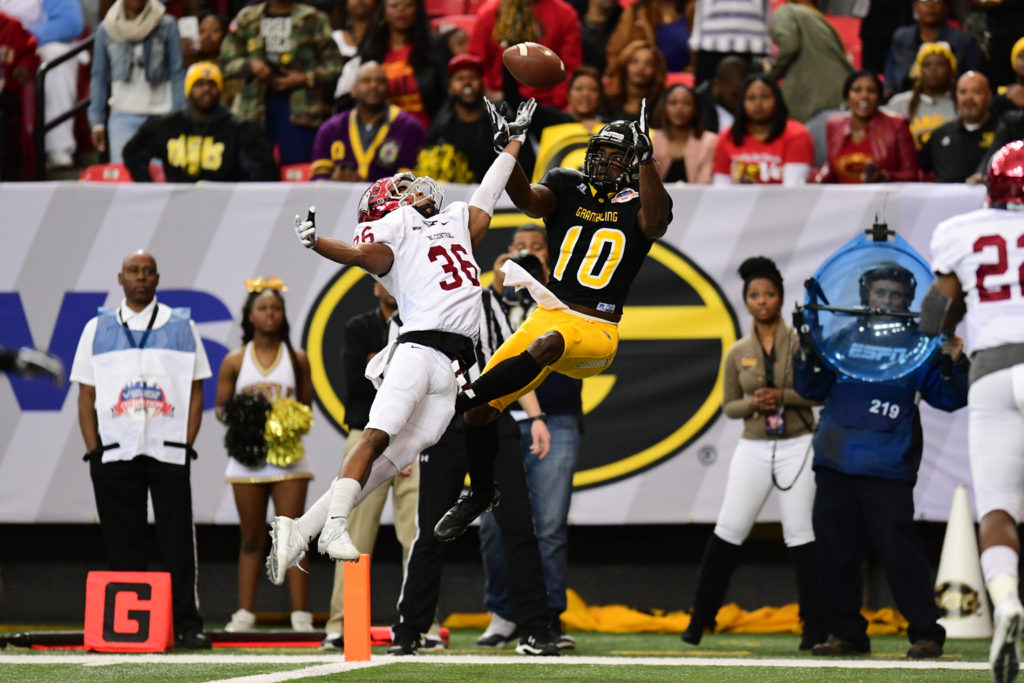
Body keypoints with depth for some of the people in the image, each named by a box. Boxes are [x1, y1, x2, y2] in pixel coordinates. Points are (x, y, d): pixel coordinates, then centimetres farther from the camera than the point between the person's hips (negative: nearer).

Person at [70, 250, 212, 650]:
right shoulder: (97, 329, 11)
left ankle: (187, 624, -2)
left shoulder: (182, 327, 9)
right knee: (123, 544, 2)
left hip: (168, 452, -1)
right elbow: (86, 396, 10)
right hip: (115, 452, 1)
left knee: (177, 542, -4)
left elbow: (195, 392, 8)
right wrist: (94, 451, 1)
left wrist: (187, 445, -3)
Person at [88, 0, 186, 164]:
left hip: (160, 114, -2)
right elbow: (98, 77, 11)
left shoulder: (166, 26, 0)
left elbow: (177, 74, 1)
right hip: (123, 116, 2)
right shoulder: (106, 29, 6)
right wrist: (97, 122, 7)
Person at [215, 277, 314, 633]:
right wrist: (240, 414, -13)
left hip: (288, 456, -1)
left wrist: (294, 420, -11)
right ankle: (245, 612, 10)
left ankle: (300, 614, -7)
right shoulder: (235, 361, 6)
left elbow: (306, 406, 11)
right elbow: (221, 407, 8)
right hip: (247, 458, 1)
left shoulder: (297, 359, 7)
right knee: (252, 538, 5)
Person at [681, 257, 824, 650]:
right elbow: (728, 406, 12)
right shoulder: (737, 353, 8)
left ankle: (816, 628, -3)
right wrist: (751, 403, -9)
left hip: (796, 445, -2)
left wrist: (783, 396, -18)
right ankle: (700, 620, 2)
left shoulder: (800, 343, 0)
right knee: (729, 529, -4)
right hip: (753, 449, 3)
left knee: (800, 534, -6)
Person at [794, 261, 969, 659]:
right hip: (836, 463, 4)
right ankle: (846, 634, 17)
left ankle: (926, 634, -4)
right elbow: (812, 389, 13)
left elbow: (948, 398, 1)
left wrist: (954, 365, -17)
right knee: (835, 552, 6)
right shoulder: (843, 339, 12)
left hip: (888, 470, -4)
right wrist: (807, 355, -3)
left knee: (899, 552, -10)